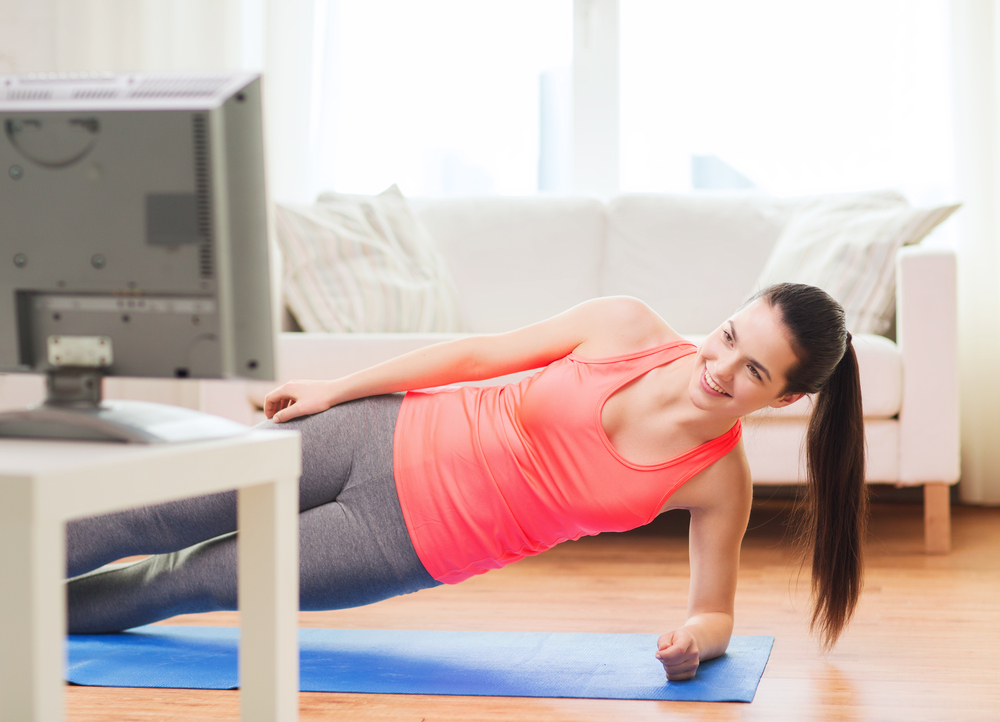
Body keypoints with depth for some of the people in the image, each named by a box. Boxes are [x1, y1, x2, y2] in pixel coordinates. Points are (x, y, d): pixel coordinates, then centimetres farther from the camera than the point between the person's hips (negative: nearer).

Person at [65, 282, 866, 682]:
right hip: (390, 438, 1)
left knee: (188, 580, 7)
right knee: (147, 519, 4)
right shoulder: (624, 325, -15)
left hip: (412, 542, -1)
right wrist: (336, 387, 3)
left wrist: (696, 636, -26)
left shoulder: (720, 481, -16)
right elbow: (478, 354, -3)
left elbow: (714, 608, -2)